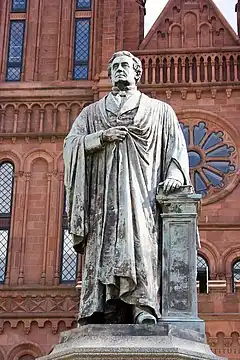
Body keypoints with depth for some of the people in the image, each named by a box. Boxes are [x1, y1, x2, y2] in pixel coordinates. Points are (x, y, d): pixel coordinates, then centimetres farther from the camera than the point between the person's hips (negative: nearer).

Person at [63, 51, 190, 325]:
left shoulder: (159, 111, 20)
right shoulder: (92, 112, 24)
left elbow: (177, 147, 11)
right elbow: (71, 143, 11)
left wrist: (174, 175, -8)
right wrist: (102, 136, -4)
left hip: (142, 196, -1)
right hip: (104, 196, 2)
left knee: (142, 246, -20)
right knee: (105, 252, -12)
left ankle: (144, 310, -29)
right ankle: (108, 316, -18)